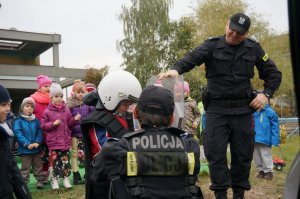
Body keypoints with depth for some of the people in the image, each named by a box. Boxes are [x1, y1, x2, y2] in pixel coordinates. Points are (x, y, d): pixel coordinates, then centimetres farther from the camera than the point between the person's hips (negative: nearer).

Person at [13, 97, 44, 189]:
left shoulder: (36, 120, 6)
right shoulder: (18, 120, -6)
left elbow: (40, 132, 2)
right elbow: (18, 133, -14)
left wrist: (37, 142, -15)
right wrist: (27, 144, -21)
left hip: (36, 148, 3)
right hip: (24, 149, -3)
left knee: (38, 166, 14)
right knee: (25, 167, 5)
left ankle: (40, 180, 25)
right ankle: (23, 182, 14)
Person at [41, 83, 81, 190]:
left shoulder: (66, 110, 6)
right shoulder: (47, 111, -3)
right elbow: (43, 126, -3)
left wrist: (75, 120, -7)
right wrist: (53, 124, -17)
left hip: (65, 140, 3)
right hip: (53, 141, -3)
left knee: (65, 160, 9)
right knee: (54, 160, 2)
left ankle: (66, 179, 21)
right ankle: (54, 180, 14)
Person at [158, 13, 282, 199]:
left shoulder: (254, 48, 5)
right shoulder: (212, 45, -3)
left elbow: (274, 74, 15)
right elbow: (193, 57, -23)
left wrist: (266, 93, -2)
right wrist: (177, 69, -43)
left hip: (243, 109, 2)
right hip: (216, 108, -2)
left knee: (243, 154, 8)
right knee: (215, 152, -4)